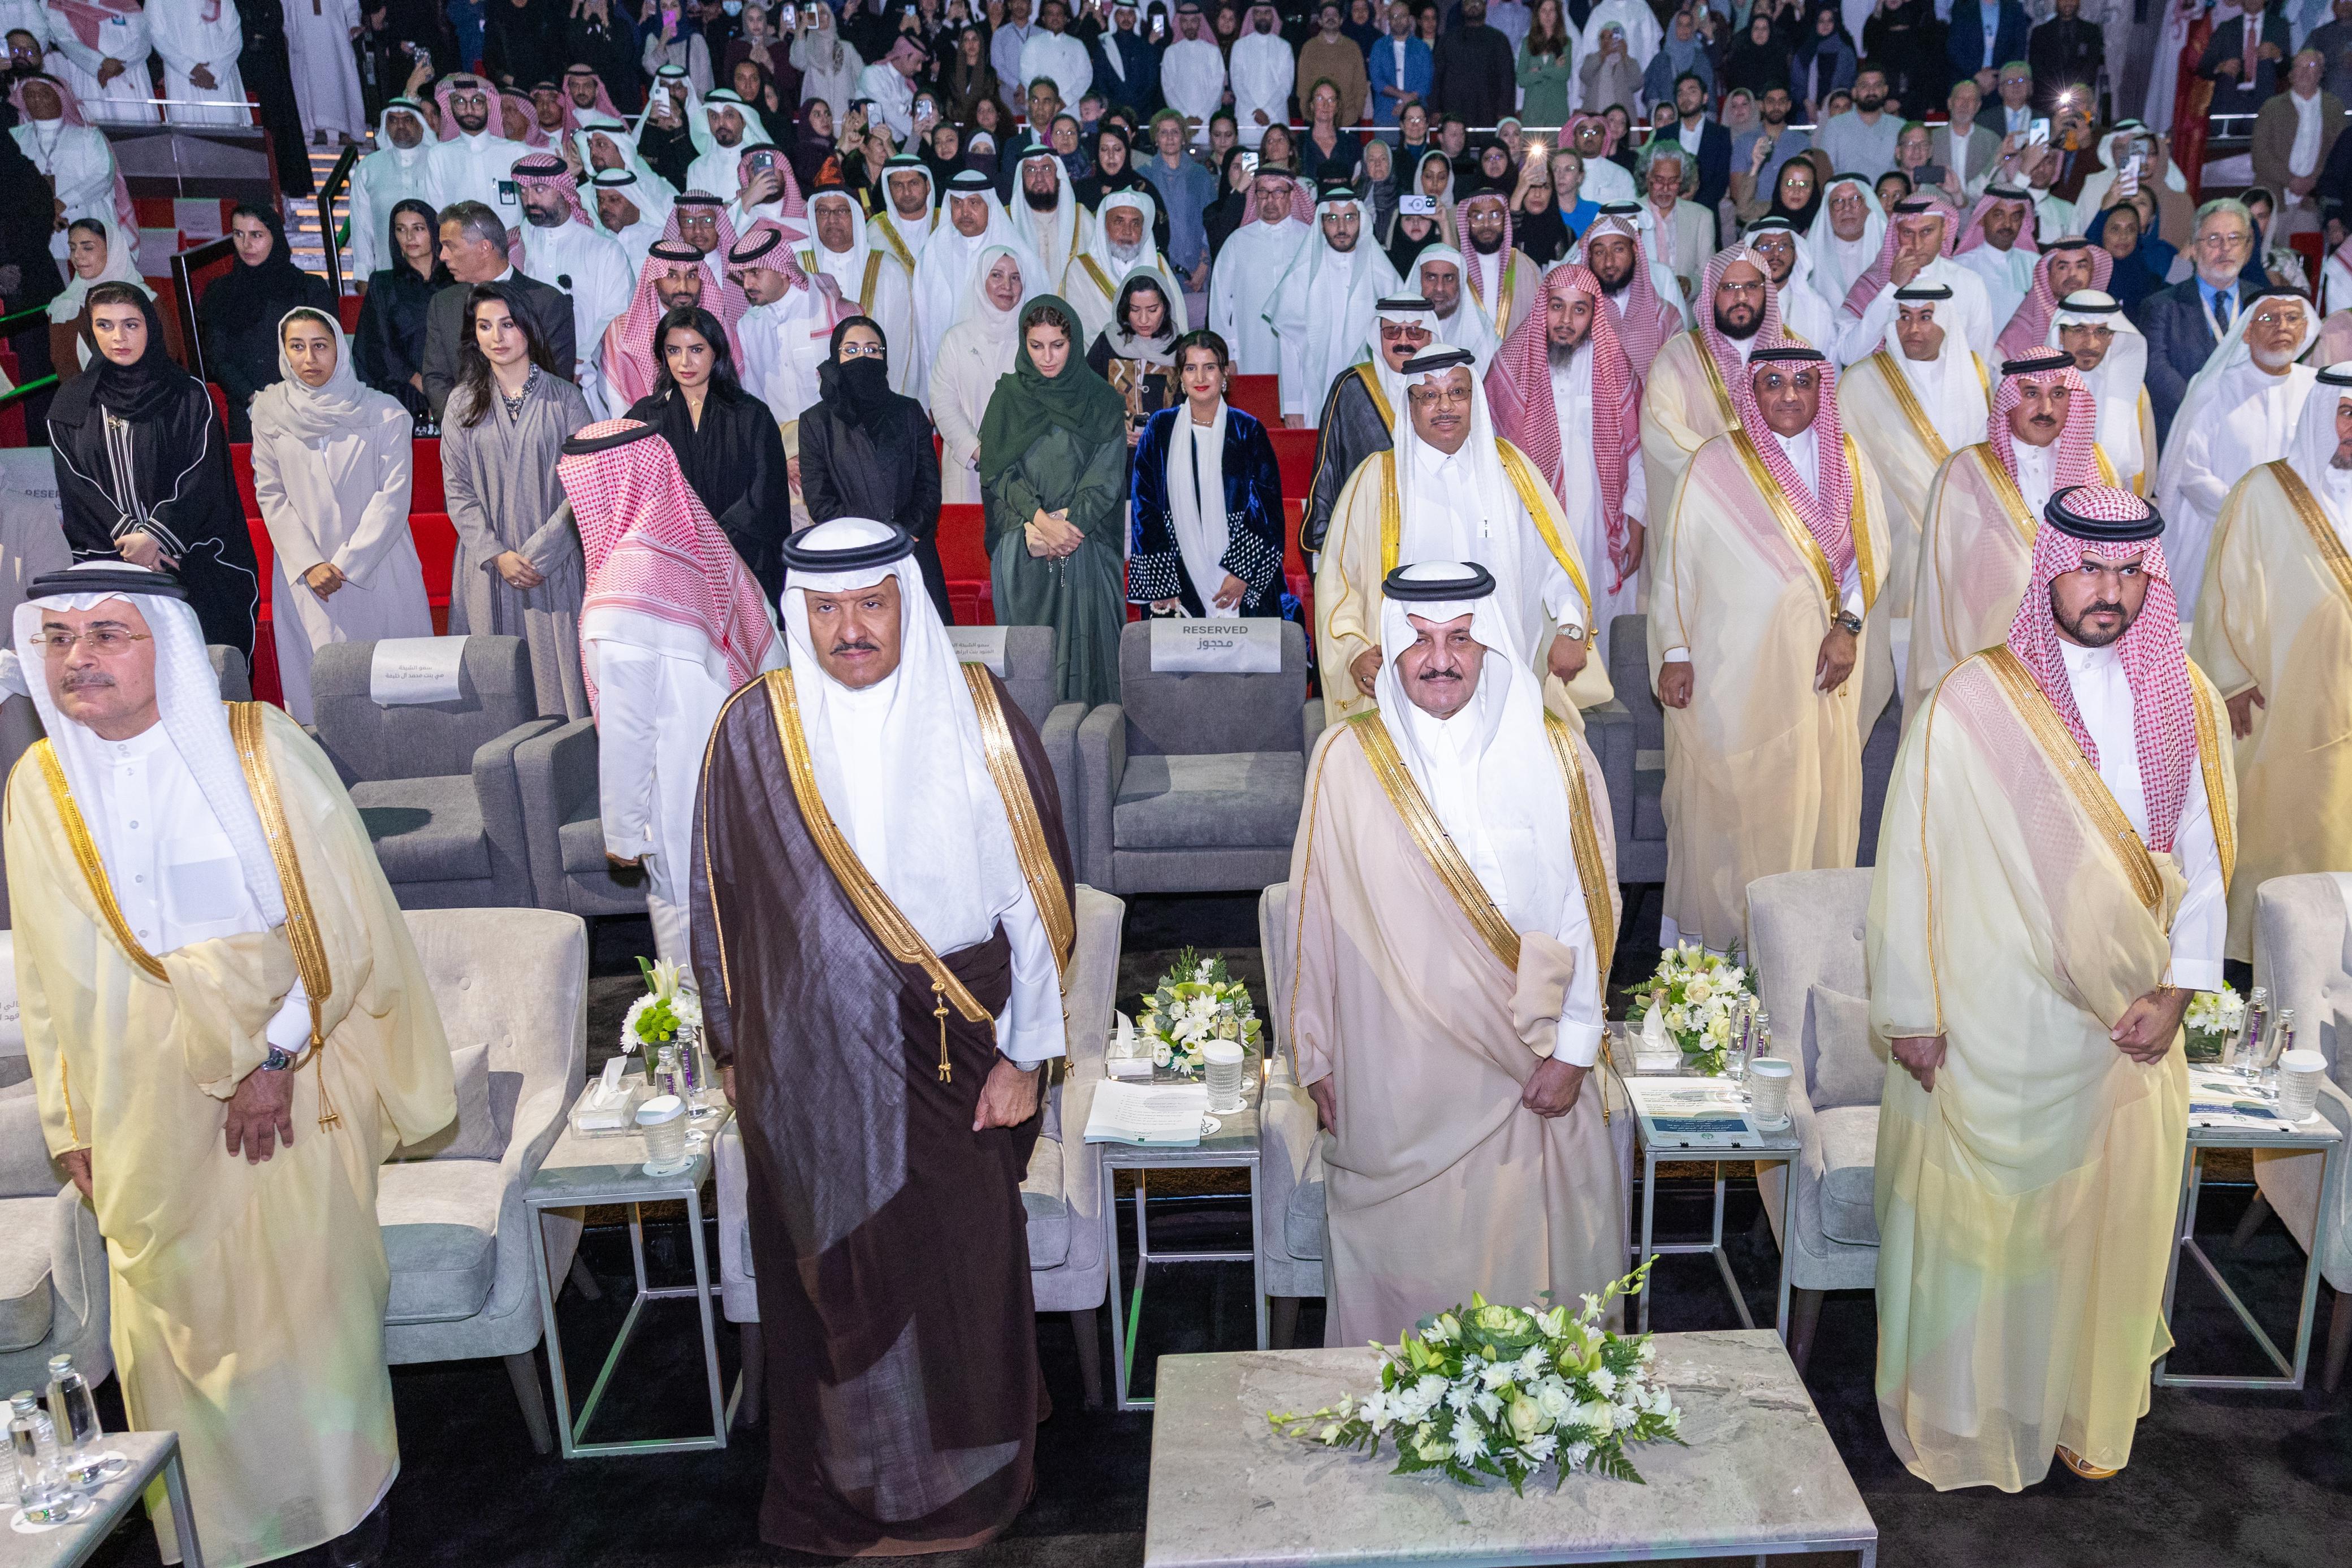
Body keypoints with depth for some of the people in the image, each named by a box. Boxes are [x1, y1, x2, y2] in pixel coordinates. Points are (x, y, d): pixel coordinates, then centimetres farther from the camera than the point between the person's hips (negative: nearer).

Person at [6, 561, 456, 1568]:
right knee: (174, 1305, 10)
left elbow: (343, 918, -10)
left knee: (309, 1288, 5)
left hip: (292, 1078, -3)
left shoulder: (260, 748, -9)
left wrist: (279, 1053, -15)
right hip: (142, 1098, 3)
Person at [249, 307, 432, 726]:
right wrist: (308, 564, -7)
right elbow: (271, 496, 6)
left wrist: (347, 564, -10)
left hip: (378, 571, -1)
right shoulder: (271, 412, 6)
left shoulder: (382, 413, 0)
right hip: (306, 576, 1)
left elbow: (394, 495, -4)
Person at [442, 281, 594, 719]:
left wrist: (538, 552, -10)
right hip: (487, 566, 2)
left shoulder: (564, 398, 3)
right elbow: (458, 491, 5)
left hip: (553, 563, -1)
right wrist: (497, 555, -8)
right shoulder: (463, 403, 9)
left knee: (556, 672, -4)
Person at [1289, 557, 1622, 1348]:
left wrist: (1573, 1048, -3)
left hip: (1525, 1070, 1)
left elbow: (1590, 907, -1)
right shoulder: (1346, 760, -5)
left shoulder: (1556, 757, -3)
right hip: (1392, 1070, 0)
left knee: (1525, 1250, 10)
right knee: (1402, 1253, 12)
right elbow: (1317, 917, 0)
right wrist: (1318, 1057, 3)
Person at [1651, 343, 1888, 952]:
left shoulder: (1848, 462, 8)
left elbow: (1871, 553, 10)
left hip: (1818, 666, 3)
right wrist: (1675, 654, -6)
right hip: (1733, 667, -3)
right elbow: (1676, 561, -2)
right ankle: (1714, 934, 12)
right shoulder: (1716, 463, -3)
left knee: (1815, 796, 5)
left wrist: (1848, 625, -6)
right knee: (1727, 795, 0)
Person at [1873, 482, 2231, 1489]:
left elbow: (2204, 858, 6)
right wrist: (1910, 1010, -9)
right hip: (1994, 1022, -4)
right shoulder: (1973, 704, -14)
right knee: (1982, 1213, 8)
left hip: (2128, 1026, 4)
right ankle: (1964, 1418, 29)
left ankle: (2088, 1412, 39)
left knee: (2113, 1217, 17)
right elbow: (1912, 860, -11)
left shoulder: (2186, 702, 0)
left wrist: (2177, 990, -2)